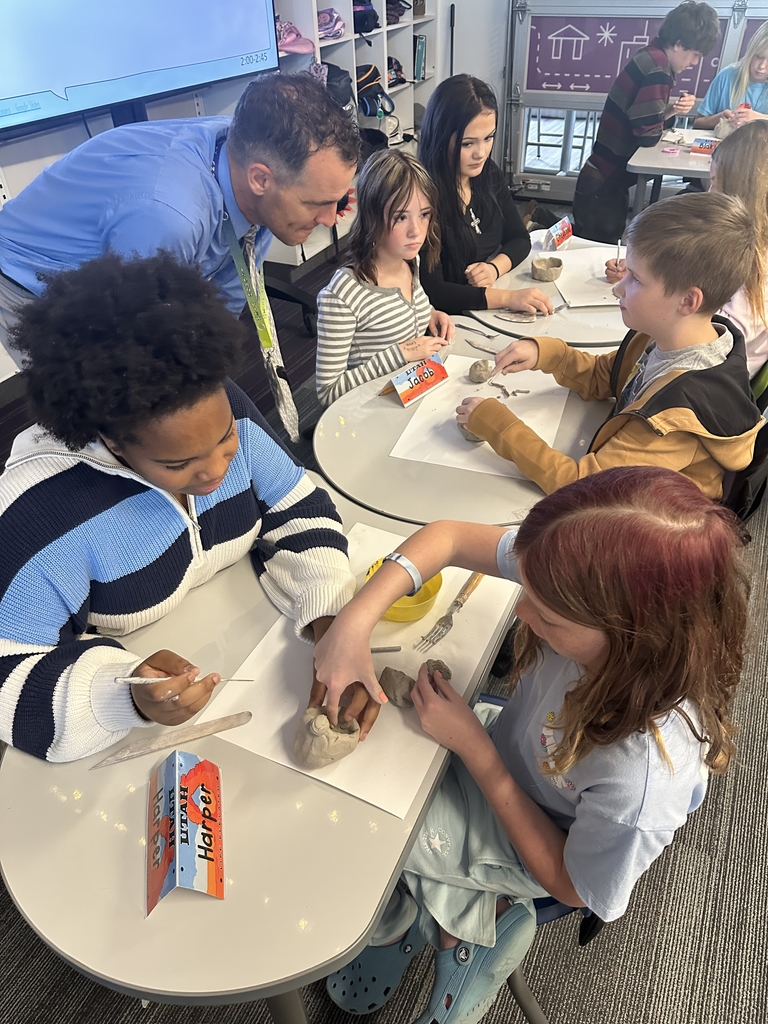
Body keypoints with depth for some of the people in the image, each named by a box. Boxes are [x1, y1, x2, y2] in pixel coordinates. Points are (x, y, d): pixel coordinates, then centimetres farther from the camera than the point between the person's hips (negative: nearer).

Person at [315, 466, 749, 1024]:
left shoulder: (646, 777, -41)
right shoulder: (585, 581, -32)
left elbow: (572, 885, -20)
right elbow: (449, 538, -20)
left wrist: (473, 746, -25)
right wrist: (355, 621, -33)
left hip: (533, 840, -4)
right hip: (507, 743, 5)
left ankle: (405, 918, 29)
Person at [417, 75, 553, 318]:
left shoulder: (489, 175, 3)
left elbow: (519, 238, 14)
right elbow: (431, 292, -24)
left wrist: (494, 267, -9)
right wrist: (507, 297, -30)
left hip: (495, 314, 7)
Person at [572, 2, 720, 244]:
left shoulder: (652, 57, 11)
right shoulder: (657, 66, -18)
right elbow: (648, 134, -20)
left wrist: (671, 110, -1)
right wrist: (671, 112, -1)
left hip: (606, 177, 9)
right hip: (604, 181, -9)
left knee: (598, 247, 17)